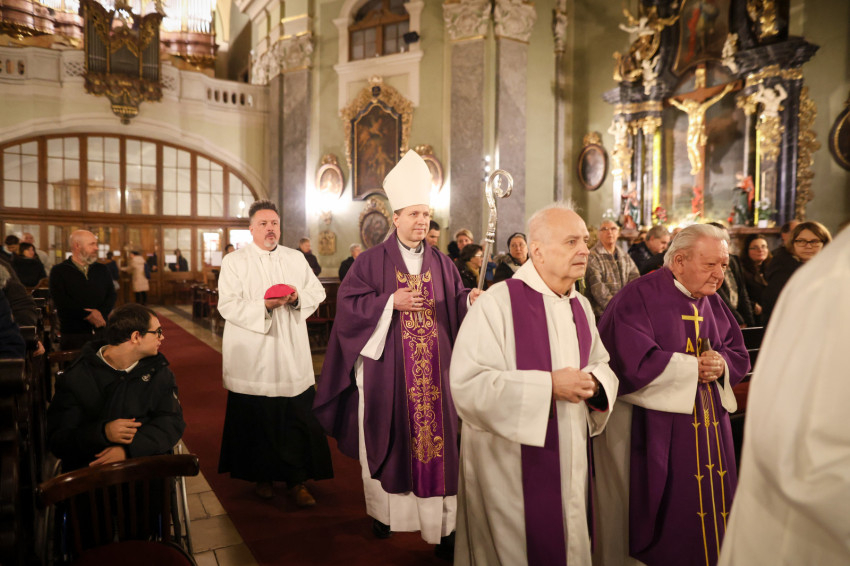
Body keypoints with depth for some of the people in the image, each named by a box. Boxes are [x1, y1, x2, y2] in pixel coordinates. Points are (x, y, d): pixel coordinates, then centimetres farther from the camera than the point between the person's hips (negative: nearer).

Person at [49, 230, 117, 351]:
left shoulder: (102, 270, 15)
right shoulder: (59, 271, 2)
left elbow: (111, 296, 6)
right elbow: (61, 301, -10)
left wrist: (101, 313, -13)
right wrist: (88, 315, -16)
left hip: (102, 331, 3)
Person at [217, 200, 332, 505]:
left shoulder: (296, 258, 12)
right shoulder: (234, 261, 2)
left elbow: (318, 292, 11)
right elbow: (228, 305, -8)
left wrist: (298, 297, -10)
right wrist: (265, 305, -21)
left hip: (292, 356, 2)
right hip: (252, 358, -2)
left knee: (298, 420, 1)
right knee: (257, 419, 5)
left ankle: (297, 480, 11)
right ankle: (262, 476, 24)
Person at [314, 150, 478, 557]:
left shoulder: (441, 263, 10)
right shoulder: (371, 261, 1)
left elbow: (456, 304, 7)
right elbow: (348, 303, -6)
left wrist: (471, 300, -15)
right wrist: (391, 302, -16)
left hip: (433, 368, 2)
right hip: (387, 367, -2)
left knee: (437, 436, 1)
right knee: (388, 437, 8)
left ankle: (441, 523, 9)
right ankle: (384, 509, 27)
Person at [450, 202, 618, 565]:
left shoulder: (580, 307, 6)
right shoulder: (498, 303, -18)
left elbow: (602, 364, 16)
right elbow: (468, 384, -24)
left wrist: (594, 382, -8)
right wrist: (549, 385, -25)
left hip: (570, 461, 7)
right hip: (511, 465, -6)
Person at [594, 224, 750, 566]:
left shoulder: (713, 303, 9)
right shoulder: (639, 298, -15)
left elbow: (740, 356, 11)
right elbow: (635, 363, -24)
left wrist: (721, 364, -13)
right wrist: (695, 366, -12)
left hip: (709, 428, 7)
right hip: (653, 433, -7)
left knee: (711, 510, 13)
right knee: (665, 518, 5)